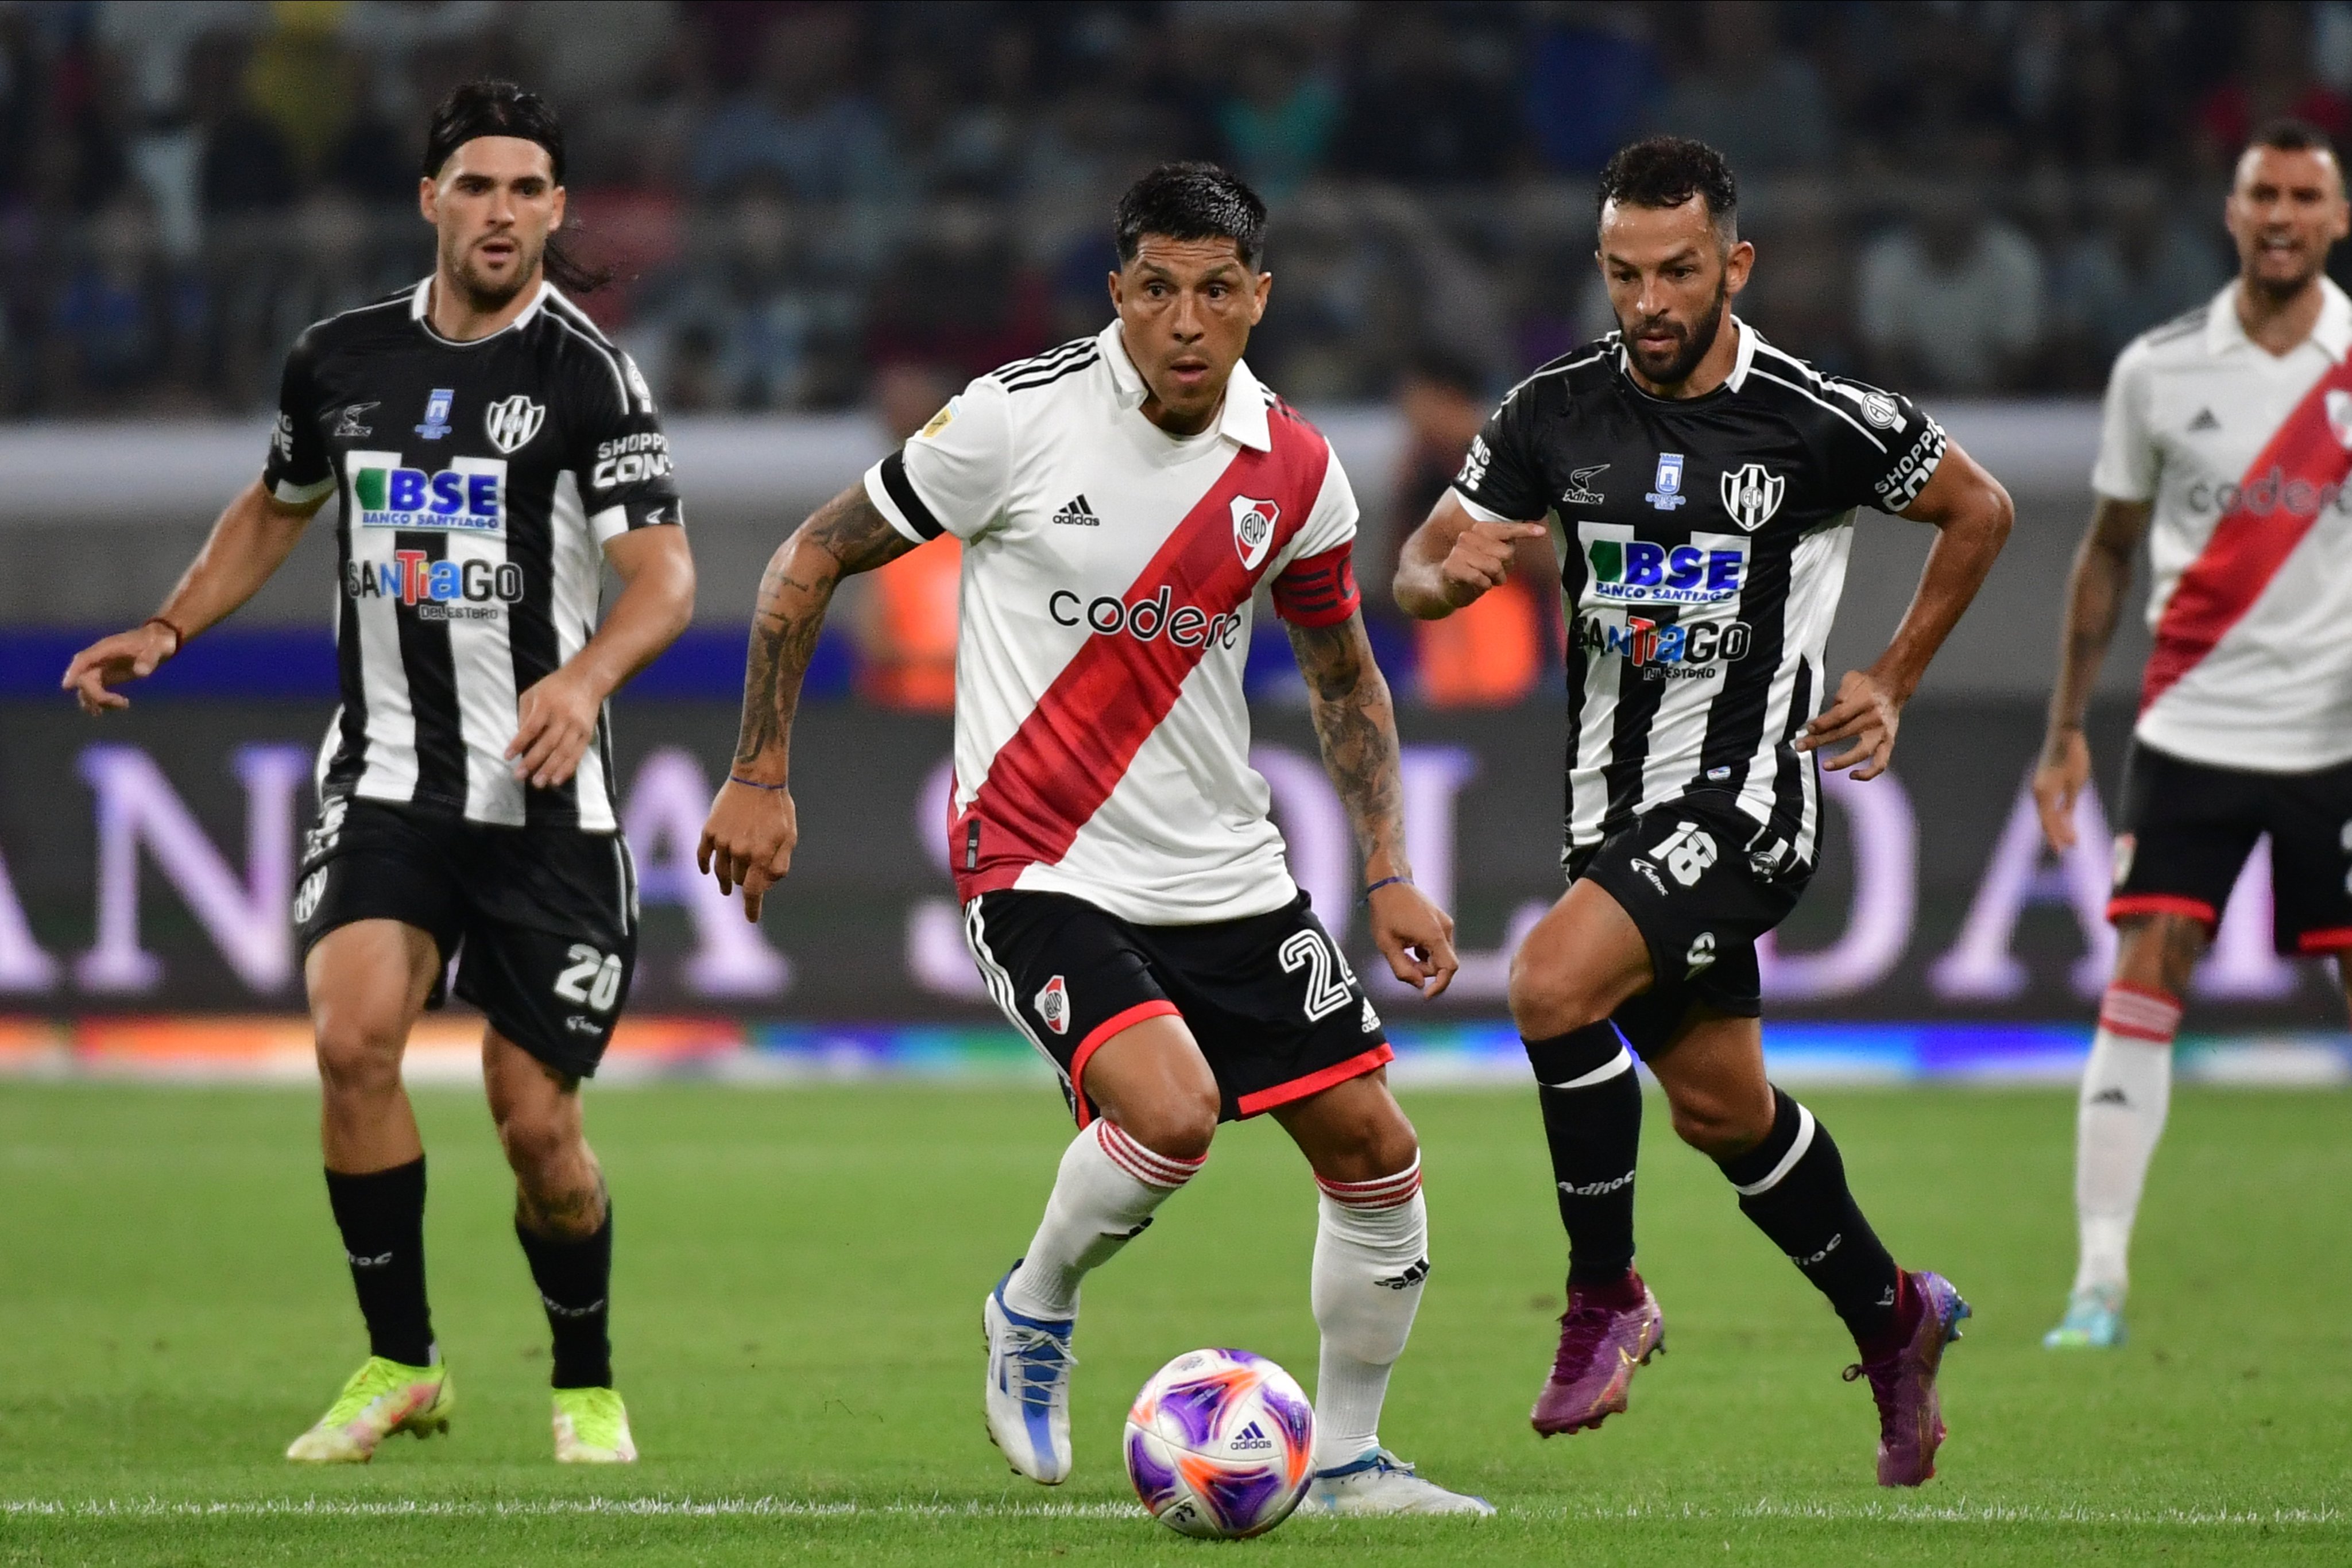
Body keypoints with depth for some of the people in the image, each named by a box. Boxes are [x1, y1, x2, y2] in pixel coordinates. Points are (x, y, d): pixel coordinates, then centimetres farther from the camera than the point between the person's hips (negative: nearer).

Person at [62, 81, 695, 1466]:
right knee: (356, 1034, -21)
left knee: (536, 1120, -1)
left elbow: (666, 574, -15)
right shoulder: (342, 360, 6)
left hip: (543, 798, -3)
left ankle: (588, 1386, 24)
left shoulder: (588, 374, -7)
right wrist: (168, 631, 15)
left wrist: (586, 678, -34)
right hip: (386, 783, 3)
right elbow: (277, 508, 26)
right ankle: (401, 1365, -6)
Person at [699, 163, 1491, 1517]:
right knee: (1171, 1113, -27)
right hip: (1042, 871, -5)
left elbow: (1344, 675, 16)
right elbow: (814, 561, -3)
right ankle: (1035, 1313, 4)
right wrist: (761, 776, -4)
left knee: (1376, 1152, 2)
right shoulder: (1022, 417, -13)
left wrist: (1390, 874, 7)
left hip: (1228, 877, 5)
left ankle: (1348, 1461, 21)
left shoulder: (1295, 473, 0)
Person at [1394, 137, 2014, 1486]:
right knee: (1722, 1108, 16)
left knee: (1553, 984, -27)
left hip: (1747, 801, -6)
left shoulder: (1823, 422, -12)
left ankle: (1608, 1297, -10)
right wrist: (1452, 570, -18)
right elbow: (1416, 572, 5)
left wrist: (1894, 683, 3)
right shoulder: (1555, 413, -1)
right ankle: (1892, 1318, 39)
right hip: (1619, 805, 6)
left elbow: (1980, 511, 5)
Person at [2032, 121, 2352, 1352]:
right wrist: (2066, 729, 7)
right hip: (2189, 730, 0)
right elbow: (2107, 551, 11)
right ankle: (2100, 1277, -8)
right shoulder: (2158, 367, 2)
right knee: (2142, 975, -10)